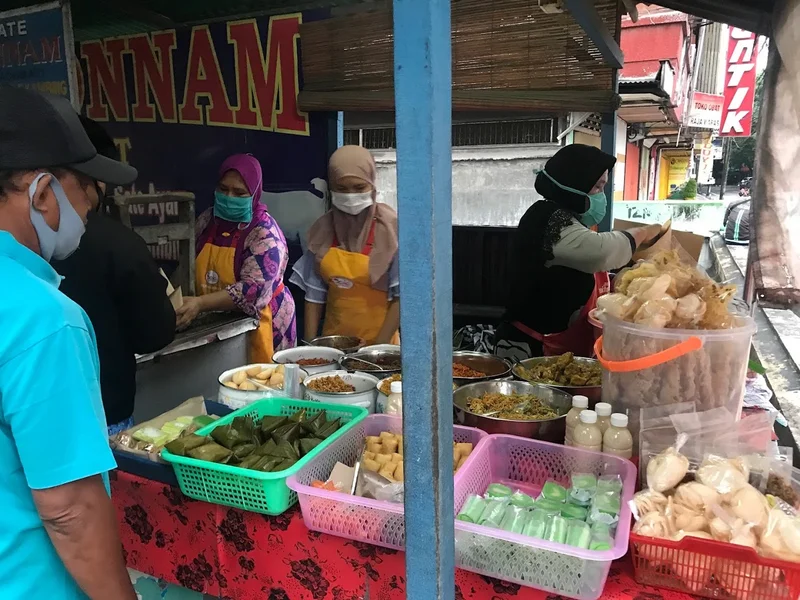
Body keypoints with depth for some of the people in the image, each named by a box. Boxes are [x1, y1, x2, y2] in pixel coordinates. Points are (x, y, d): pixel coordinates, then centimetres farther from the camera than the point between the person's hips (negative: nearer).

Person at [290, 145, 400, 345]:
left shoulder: (390, 226, -11)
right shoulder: (323, 229, -1)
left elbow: (401, 293, -10)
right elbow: (314, 292, 4)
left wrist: (380, 345, -12)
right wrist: (310, 343, 0)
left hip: (376, 340, -3)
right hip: (333, 339, 3)